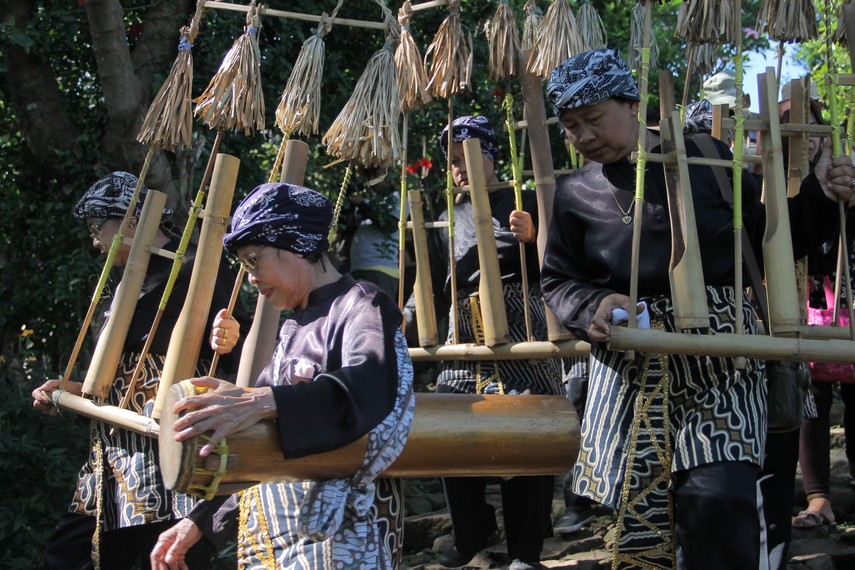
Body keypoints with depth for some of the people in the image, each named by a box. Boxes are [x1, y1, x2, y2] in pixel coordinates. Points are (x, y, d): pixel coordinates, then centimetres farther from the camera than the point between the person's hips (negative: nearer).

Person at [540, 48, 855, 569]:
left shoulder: (706, 159, 1)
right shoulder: (575, 195, 4)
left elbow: (764, 239, 9)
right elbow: (558, 281, 10)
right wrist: (593, 308, -10)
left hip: (720, 357, -1)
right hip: (632, 373, 2)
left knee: (718, 504, -16)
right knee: (640, 508, 3)